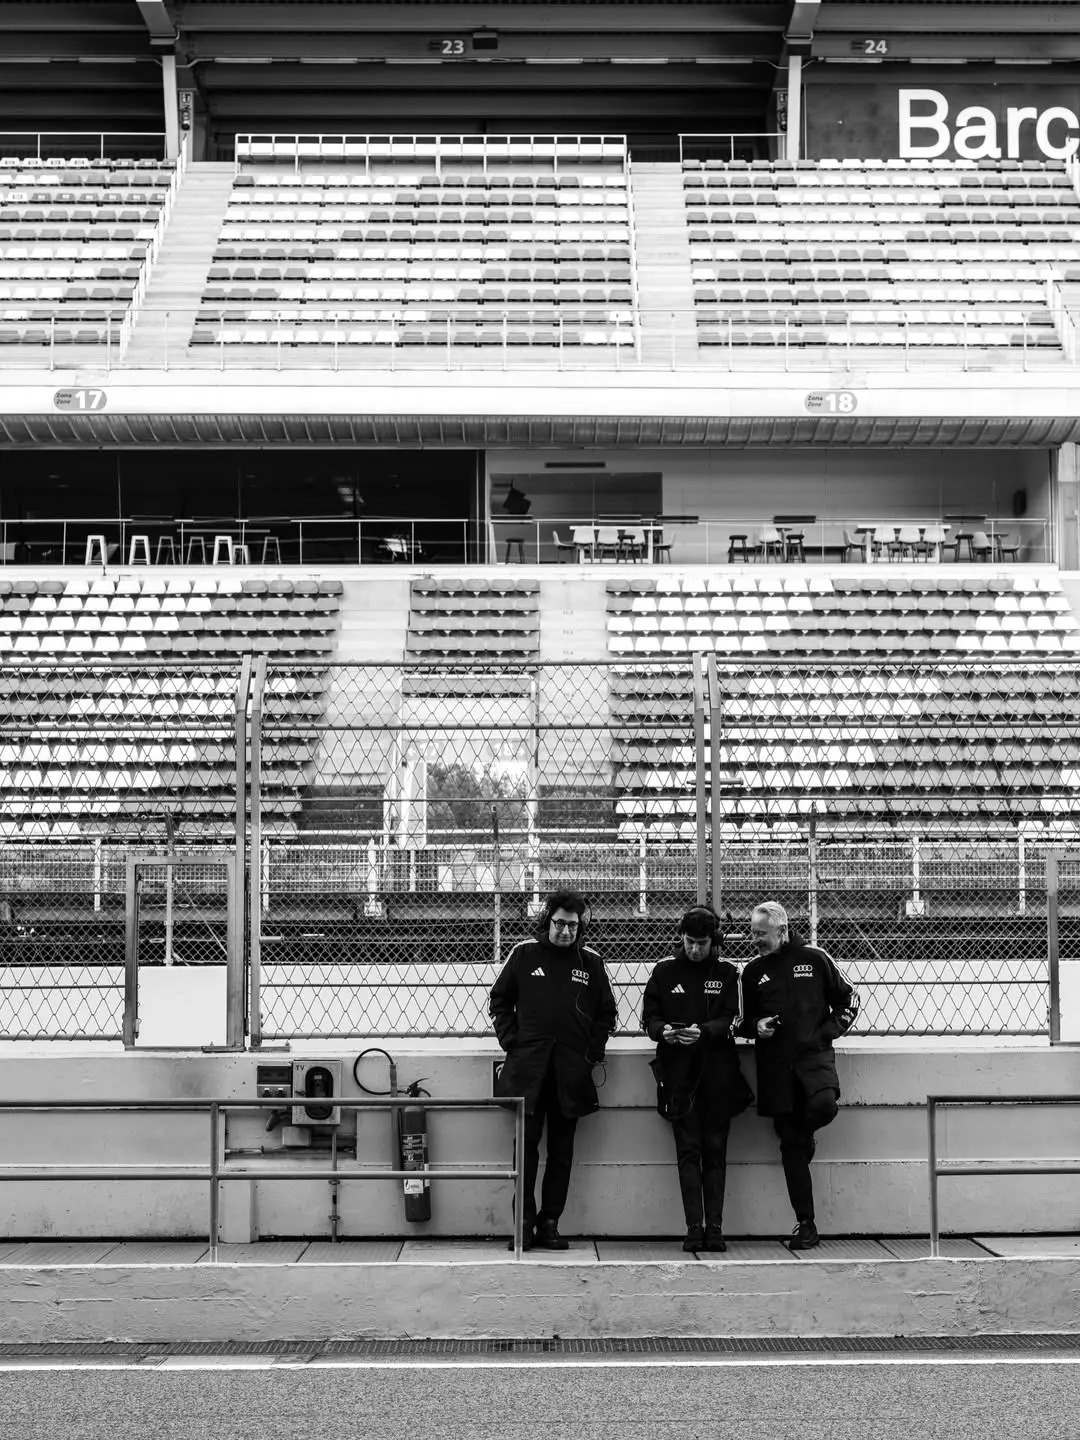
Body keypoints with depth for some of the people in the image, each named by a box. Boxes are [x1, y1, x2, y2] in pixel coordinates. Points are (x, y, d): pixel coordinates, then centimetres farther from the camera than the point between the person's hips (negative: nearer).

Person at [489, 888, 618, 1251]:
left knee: (562, 1150, 4)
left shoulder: (590, 961, 8)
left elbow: (606, 1013, 15)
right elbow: (499, 1001, 11)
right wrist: (511, 1042, 0)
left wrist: (593, 1051, 4)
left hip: (571, 1070, 2)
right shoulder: (524, 953, 4)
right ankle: (524, 1219, 2)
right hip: (527, 1067, -2)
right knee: (525, 1144, -4)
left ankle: (549, 1223, 9)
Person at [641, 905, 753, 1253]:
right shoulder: (665, 971, 7)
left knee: (715, 1151, 0)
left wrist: (703, 1032, -22)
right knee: (688, 1151, -2)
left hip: (718, 1071, 0)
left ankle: (714, 1227, 2)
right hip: (678, 1071, 0)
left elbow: (731, 1019, -4)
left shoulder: (726, 972, 6)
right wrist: (663, 1031, -15)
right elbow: (649, 1017, 6)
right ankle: (694, 1228, -2)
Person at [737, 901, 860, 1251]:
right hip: (775, 1064, 2)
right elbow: (744, 1021, 22)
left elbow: (848, 999, 12)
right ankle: (805, 1224, 6)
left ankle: (803, 1138, 4)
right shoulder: (753, 972, 12)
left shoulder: (814, 959, 5)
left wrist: (830, 1029, -2)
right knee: (791, 1145, 0)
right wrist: (756, 1026, 1)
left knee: (824, 1105, -32)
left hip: (814, 1053, -2)